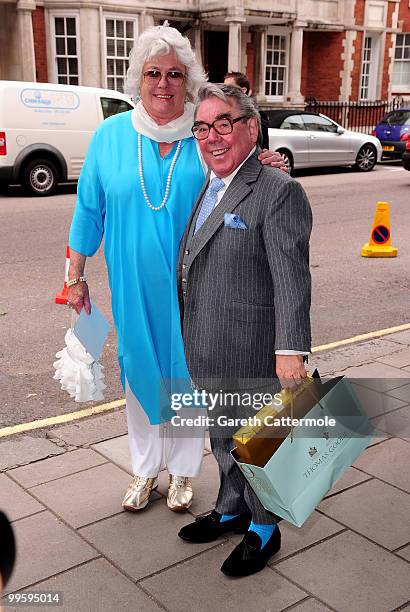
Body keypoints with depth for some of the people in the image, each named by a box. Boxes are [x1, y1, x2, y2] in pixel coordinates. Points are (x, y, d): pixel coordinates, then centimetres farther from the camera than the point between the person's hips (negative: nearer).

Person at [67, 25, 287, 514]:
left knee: (187, 371, 11)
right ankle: (145, 468, 34)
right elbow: (89, 211, 4)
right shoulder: (110, 136, -1)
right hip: (133, 286, 1)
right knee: (139, 370, 13)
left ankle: (183, 470, 32)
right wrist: (76, 277, 5)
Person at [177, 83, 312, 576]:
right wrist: (190, 340, 18)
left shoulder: (278, 191, -17)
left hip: (249, 353, -8)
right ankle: (231, 511, 44)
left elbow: (292, 279, -20)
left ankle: (264, 530, 32)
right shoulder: (208, 188, 10)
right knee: (223, 437, 23)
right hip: (209, 352, 8)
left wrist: (291, 350, -23)